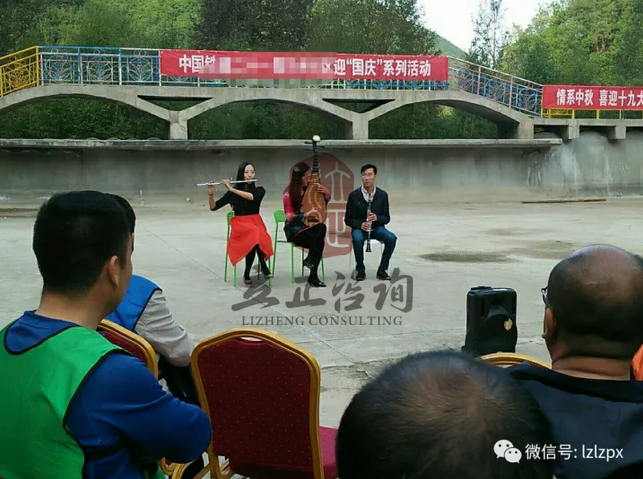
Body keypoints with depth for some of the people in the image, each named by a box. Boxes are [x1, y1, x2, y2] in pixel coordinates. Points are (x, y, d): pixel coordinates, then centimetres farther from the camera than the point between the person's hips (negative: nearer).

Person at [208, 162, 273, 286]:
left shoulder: (259, 190, 3)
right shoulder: (231, 193, 6)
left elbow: (252, 197, -21)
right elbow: (213, 207, 3)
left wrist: (232, 189, -21)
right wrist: (211, 194, -15)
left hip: (255, 223, 1)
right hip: (239, 225, 0)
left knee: (256, 237, -36)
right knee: (254, 236, -35)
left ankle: (247, 273, -19)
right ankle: (262, 265, -15)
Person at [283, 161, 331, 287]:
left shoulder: (310, 189, 7)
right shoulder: (289, 193, -8)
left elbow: (322, 205, 19)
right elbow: (289, 217, -13)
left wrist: (327, 193, -2)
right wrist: (306, 214, -26)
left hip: (308, 227, 5)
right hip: (294, 230, -5)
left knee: (322, 227, -33)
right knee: (319, 241, -32)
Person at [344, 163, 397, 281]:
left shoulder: (382, 195, -2)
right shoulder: (354, 195, -7)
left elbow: (387, 218, 2)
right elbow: (348, 219, -3)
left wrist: (377, 218, -21)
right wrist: (360, 224, -23)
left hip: (377, 227, 2)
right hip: (359, 228, -2)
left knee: (391, 238, -29)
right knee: (357, 239, -37)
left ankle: (382, 270, -12)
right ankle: (361, 270, -16)